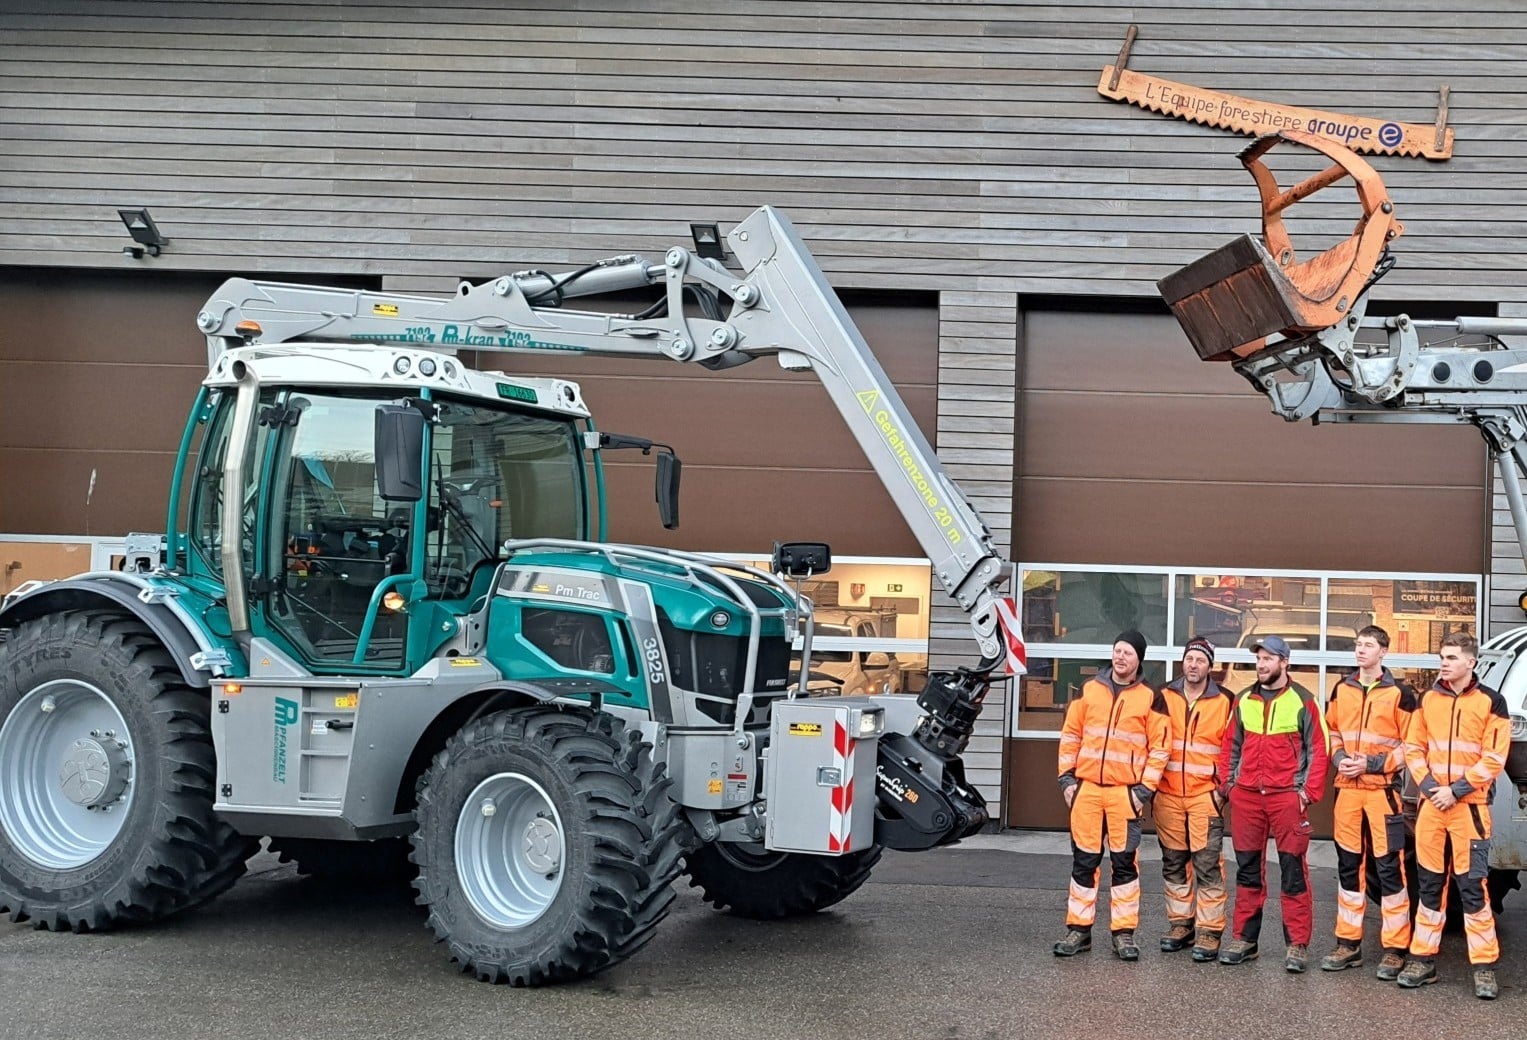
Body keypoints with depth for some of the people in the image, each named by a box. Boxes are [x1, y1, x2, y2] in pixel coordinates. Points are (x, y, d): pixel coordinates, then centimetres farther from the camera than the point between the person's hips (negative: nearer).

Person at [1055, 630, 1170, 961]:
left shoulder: (1150, 698, 2)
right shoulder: (1089, 689, 9)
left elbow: (1159, 748, 0)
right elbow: (1070, 736, 12)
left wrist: (1145, 788, -7)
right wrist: (1067, 777, 5)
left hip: (1125, 792, -2)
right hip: (1086, 788, 2)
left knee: (1124, 862, 1)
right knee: (1084, 860, 6)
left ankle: (1123, 933, 8)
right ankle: (1079, 929, 13)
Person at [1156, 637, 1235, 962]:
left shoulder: (1224, 702, 0)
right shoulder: (1164, 697, 6)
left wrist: (1222, 785, -3)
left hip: (1205, 796, -3)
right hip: (1168, 795, 3)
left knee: (1207, 864, -6)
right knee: (1173, 863, 10)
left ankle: (1209, 931, -2)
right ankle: (1180, 924, 20)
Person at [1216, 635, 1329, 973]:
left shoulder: (1303, 701, -1)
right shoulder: (1244, 701, 12)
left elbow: (1317, 750, -1)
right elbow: (1231, 745, 17)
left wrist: (1309, 791, -8)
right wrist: (1228, 783, 9)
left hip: (1287, 796, -4)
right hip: (1246, 796, 4)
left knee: (1293, 871, -2)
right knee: (1247, 869, 9)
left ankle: (1297, 944, 2)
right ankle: (1244, 939, 16)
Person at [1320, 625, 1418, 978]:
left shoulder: (1399, 694, -3)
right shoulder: (1342, 690, 12)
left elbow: (1410, 745, -4)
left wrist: (1372, 763, -13)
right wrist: (1340, 758, -1)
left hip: (1382, 789, -5)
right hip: (1347, 789, 5)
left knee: (1389, 867, -6)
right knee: (1348, 865, 10)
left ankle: (1395, 949, 0)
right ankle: (1349, 943, 18)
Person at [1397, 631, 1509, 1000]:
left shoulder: (1490, 702, -3)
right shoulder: (1428, 699, 9)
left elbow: (1493, 760, -7)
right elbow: (1413, 748, 9)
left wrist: (1456, 790, -13)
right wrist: (1428, 785, -7)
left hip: (1469, 806, -4)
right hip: (1431, 804, 4)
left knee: (1471, 885, -6)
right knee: (1430, 883, 9)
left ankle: (1484, 967, 1)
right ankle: (1423, 959, 16)